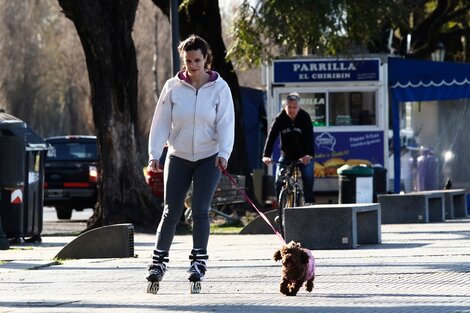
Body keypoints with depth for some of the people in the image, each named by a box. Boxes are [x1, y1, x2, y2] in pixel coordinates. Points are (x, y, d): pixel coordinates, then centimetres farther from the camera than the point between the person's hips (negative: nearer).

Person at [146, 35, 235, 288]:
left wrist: (223, 153, -22)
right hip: (178, 157, 1)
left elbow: (226, 124, -8)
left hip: (209, 158, -1)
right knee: (171, 212, -1)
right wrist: (154, 154, -10)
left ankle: (198, 261, -1)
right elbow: (161, 123, -1)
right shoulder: (173, 87, -2)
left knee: (200, 210, -9)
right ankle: (159, 260, 9)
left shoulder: (219, 88, -5)